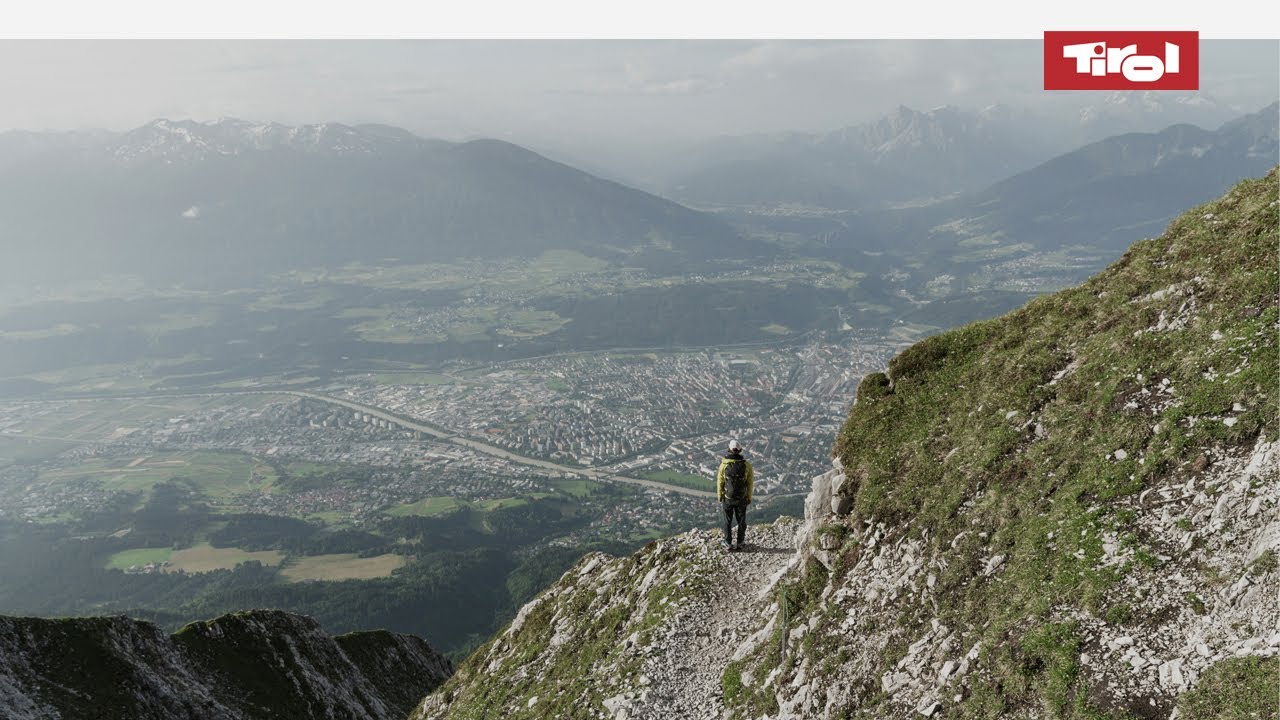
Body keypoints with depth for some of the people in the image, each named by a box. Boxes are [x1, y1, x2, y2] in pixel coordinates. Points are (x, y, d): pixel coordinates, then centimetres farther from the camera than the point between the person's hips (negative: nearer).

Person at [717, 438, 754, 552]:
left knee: (728, 521, 13)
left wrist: (719, 496, 7)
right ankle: (739, 543, 25)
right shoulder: (746, 465, -13)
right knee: (741, 521, 16)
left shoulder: (724, 464, -15)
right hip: (742, 499, 0)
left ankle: (728, 544, 19)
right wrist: (749, 498, 7)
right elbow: (750, 483, -6)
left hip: (727, 498, 0)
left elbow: (720, 482, -7)